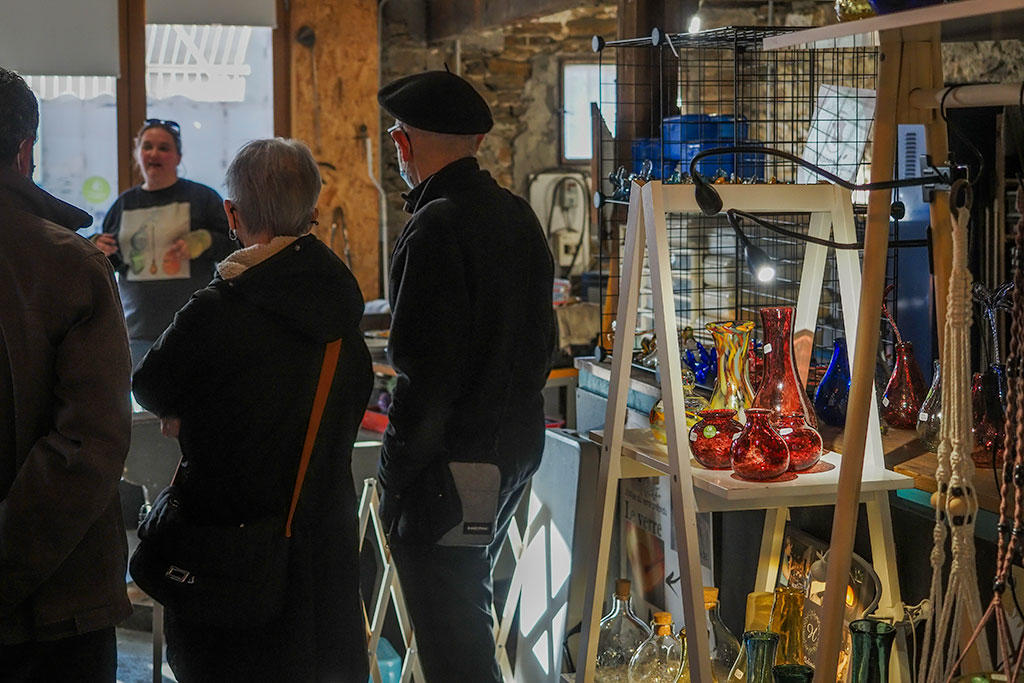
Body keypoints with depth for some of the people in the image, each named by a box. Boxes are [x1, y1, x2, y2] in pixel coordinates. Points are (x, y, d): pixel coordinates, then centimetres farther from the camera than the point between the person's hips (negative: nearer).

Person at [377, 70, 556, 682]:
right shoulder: (519, 217, 9)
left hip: (453, 464, -9)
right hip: (517, 447, 9)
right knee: (469, 604, 23)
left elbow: (425, 367, -22)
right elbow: (542, 339, 16)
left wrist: (397, 470, -16)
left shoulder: (435, 227, -18)